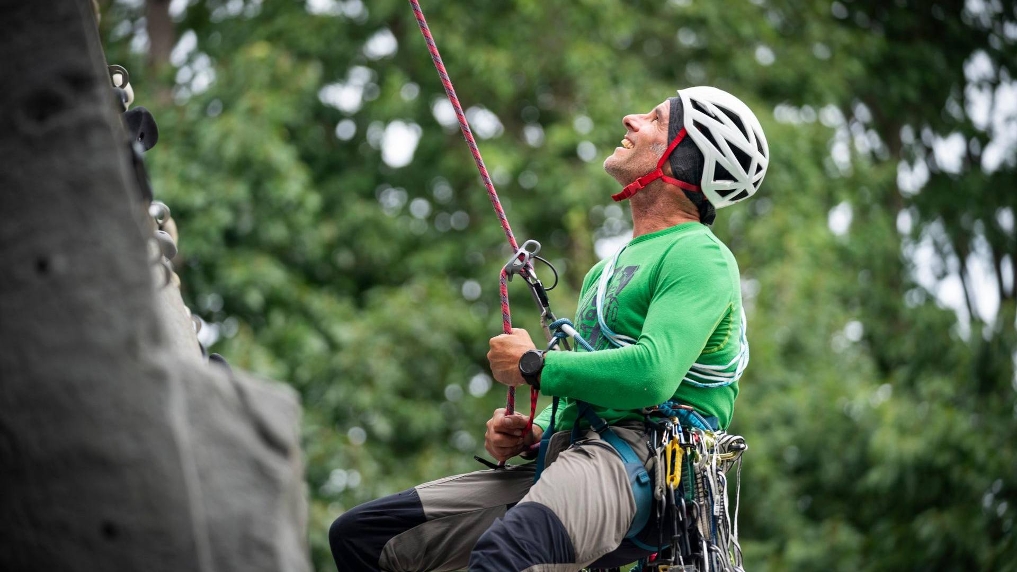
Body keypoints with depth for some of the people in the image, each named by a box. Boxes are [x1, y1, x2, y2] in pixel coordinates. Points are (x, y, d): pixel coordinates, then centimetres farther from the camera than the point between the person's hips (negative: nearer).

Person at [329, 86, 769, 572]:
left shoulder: (700, 255, -4)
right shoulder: (608, 270, 27)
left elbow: (652, 376, -20)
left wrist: (533, 366, -7)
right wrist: (529, 433, 9)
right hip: (568, 458, 10)